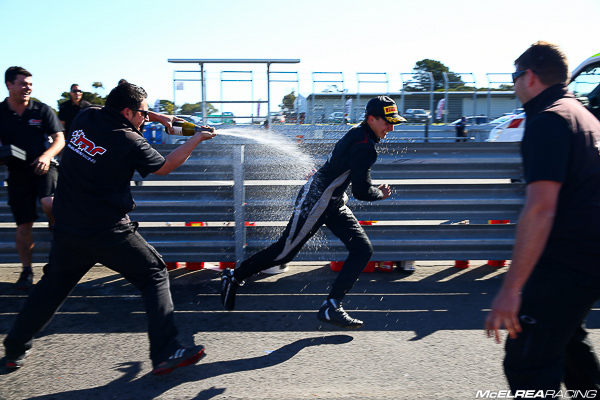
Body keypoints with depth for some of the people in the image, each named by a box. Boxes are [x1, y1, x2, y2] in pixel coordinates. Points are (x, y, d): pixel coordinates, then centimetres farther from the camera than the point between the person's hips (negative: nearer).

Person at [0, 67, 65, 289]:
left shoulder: (42, 110, -1)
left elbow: (59, 139, -2)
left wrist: (46, 156, -21)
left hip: (44, 168, -1)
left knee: (49, 203, -32)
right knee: (23, 225, 4)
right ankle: (26, 271, 22)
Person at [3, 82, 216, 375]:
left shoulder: (86, 117, 3)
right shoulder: (130, 141, -14)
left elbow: (115, 118, 25)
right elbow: (164, 166, 1)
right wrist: (197, 139, 9)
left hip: (67, 228, 7)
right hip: (108, 234, -6)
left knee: (54, 284, 23)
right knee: (154, 276, 5)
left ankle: (15, 350, 33)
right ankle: (165, 353, 1)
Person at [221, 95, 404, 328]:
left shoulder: (358, 134, 8)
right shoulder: (363, 145, -22)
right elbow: (361, 192, -24)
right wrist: (381, 193, -6)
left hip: (333, 204, 10)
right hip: (315, 202, -10)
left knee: (363, 249, 1)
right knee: (285, 251, 0)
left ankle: (331, 307, 3)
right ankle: (234, 277, 20)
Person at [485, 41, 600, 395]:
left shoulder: (547, 121, -16)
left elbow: (540, 209, -26)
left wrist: (511, 288, -27)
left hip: (566, 265, -11)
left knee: (526, 363, -9)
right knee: (568, 339, 29)